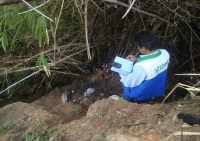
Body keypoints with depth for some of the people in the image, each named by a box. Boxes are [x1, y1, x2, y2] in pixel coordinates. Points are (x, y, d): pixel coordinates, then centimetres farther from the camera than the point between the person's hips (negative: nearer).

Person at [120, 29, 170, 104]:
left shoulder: (141, 66, -44)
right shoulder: (165, 53, -23)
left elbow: (129, 83, -25)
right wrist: (137, 60, -1)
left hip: (140, 94, -5)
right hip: (156, 89, 5)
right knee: (143, 106, 35)